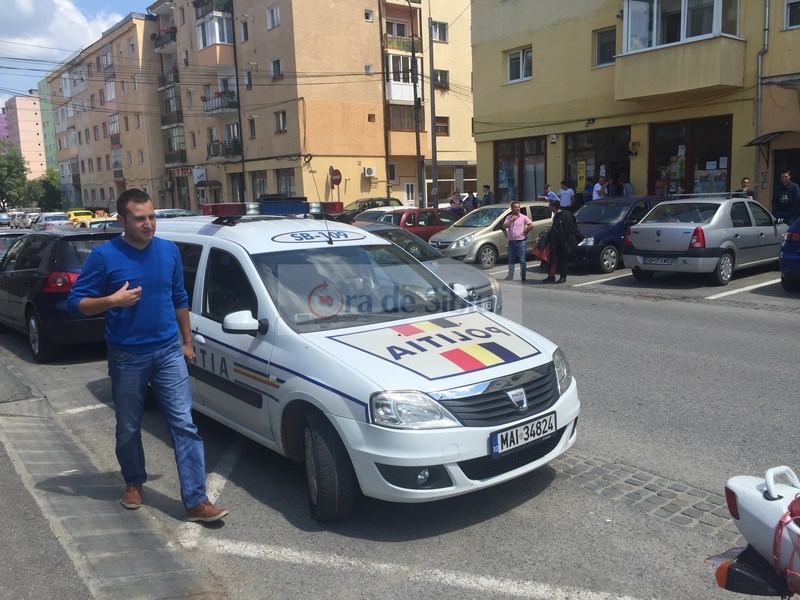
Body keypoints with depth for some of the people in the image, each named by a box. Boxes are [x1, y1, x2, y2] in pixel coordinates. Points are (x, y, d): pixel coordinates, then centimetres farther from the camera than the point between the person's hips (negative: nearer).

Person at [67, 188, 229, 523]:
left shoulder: (169, 251, 3)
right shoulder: (104, 256, -8)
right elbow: (75, 302, -5)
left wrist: (187, 341, 13)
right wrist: (112, 300, -23)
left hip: (168, 352, 2)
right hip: (127, 357, -1)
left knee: (184, 425, -4)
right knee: (128, 428, 14)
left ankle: (196, 501, -1)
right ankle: (134, 483, 39)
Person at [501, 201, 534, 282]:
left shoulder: (523, 217, -1)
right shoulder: (508, 217, 7)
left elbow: (531, 225, -9)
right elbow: (504, 226, -7)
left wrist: (524, 232, -8)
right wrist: (512, 220, -11)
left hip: (520, 241, -4)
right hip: (511, 242, 4)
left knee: (522, 260, -4)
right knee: (511, 260, 14)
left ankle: (524, 277, 2)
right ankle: (510, 275, 26)